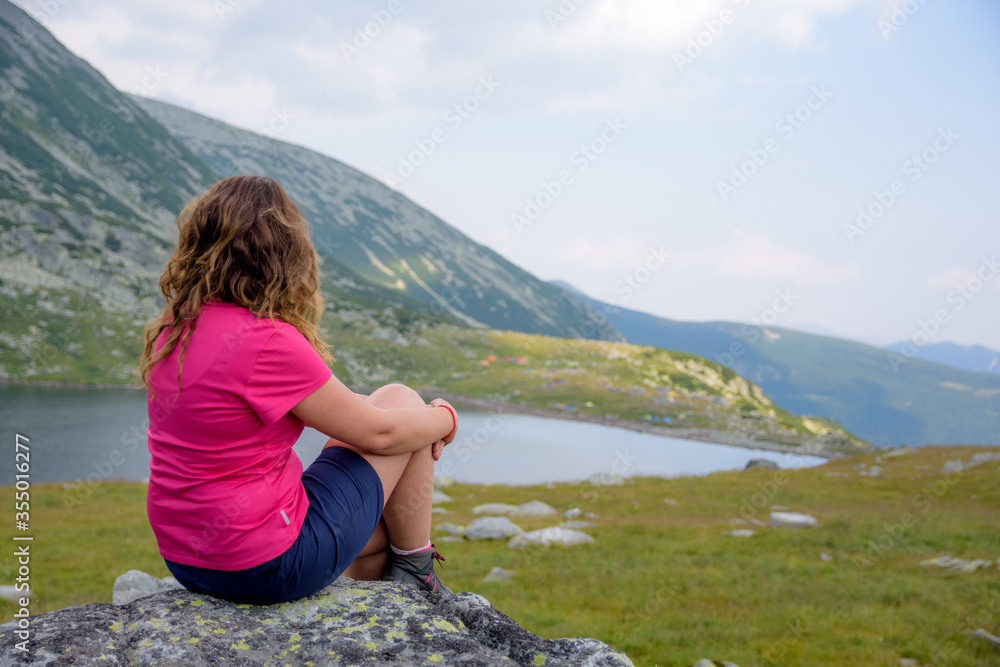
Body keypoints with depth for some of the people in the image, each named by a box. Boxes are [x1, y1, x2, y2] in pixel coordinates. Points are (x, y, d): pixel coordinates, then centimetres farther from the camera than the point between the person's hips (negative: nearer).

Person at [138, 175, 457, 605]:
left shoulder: (170, 331, 1)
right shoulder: (267, 342, -24)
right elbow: (377, 431, -13)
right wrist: (444, 419, 6)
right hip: (271, 568, -8)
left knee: (382, 533, 28)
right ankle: (415, 577, 21)